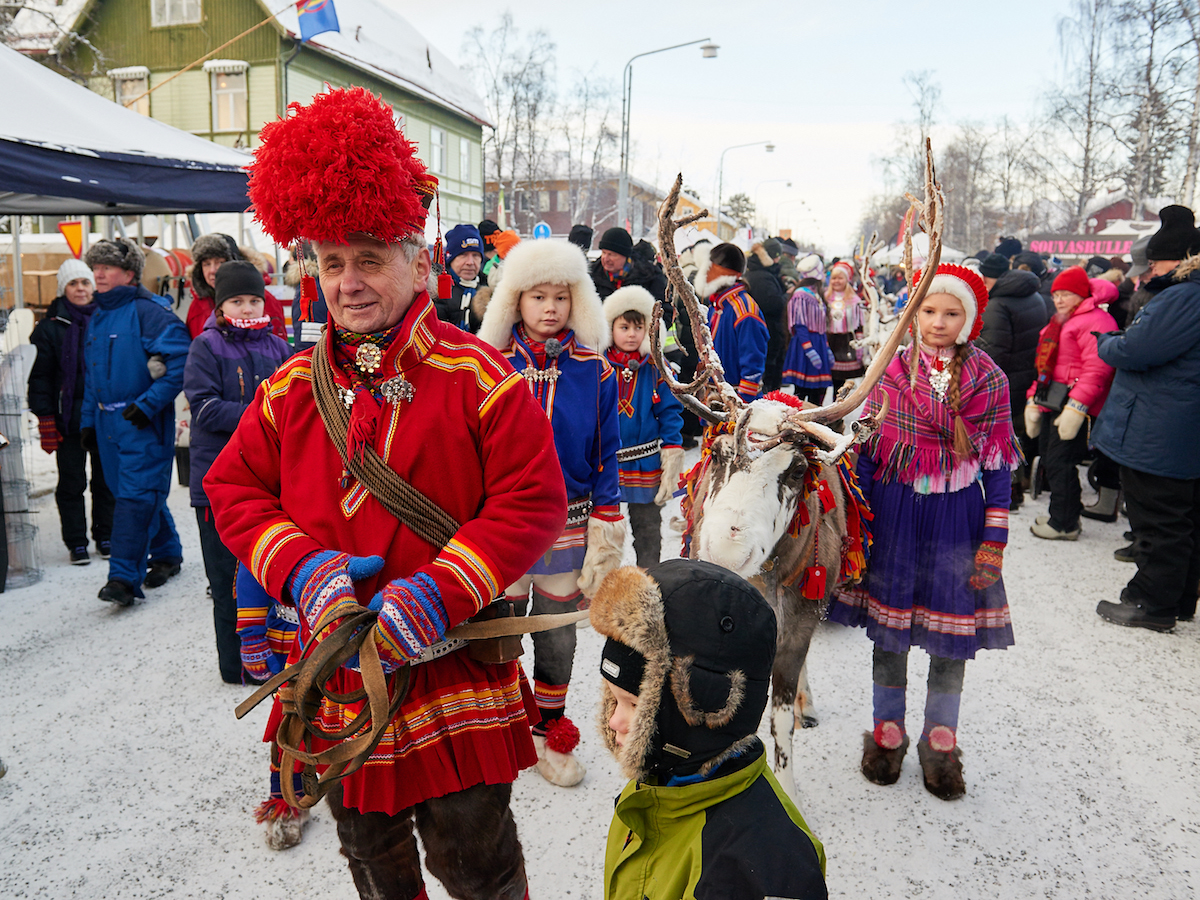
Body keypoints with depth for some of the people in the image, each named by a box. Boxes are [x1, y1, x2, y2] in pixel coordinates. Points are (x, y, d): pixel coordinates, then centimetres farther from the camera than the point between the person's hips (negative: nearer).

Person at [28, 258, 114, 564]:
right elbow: (40, 376, 1)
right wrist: (45, 419, -7)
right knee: (71, 483, 3)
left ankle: (105, 536, 21)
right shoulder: (51, 326, 2)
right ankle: (76, 542, 13)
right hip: (68, 418, -1)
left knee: (106, 479, 8)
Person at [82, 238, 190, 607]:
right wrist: (88, 420, 18)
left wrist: (148, 404, -20)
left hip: (144, 422, -8)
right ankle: (167, 554, 30)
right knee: (135, 492, 14)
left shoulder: (149, 311, -11)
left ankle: (125, 576, -8)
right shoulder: (96, 316, 15)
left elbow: (180, 362, -18)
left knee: (136, 495, -9)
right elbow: (90, 375, 22)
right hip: (108, 421, 8)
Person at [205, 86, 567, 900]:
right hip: (337, 667, 5)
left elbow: (535, 503, -15)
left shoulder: (478, 377, -13)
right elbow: (234, 490, 6)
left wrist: (439, 593, -24)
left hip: (451, 662, -4)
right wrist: (301, 569, -13)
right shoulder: (292, 387, 1)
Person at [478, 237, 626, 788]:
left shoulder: (593, 370, -3)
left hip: (568, 525, 1)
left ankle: (549, 734, 36)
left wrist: (605, 537, -3)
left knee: (558, 638, 14)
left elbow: (605, 454, 0)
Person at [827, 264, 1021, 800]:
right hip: (893, 513, 1)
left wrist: (994, 540, -4)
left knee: (951, 633, 8)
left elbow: (998, 465, 0)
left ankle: (940, 744, 29)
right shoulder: (890, 372, 0)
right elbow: (866, 451, 3)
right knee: (888, 625, 11)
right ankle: (888, 735, 30)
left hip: (956, 517, 0)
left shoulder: (988, 380, -2)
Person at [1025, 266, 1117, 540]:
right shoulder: (1059, 323, 21)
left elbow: (1097, 369, -21)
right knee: (1049, 457, 14)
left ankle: (1064, 524, 2)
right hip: (1054, 404, 10)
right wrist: (1034, 399, 19)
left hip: (1076, 407, -10)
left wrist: (1076, 405, -25)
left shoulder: (1096, 321, -11)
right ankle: (1062, 515, 27)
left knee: (1060, 461, -8)